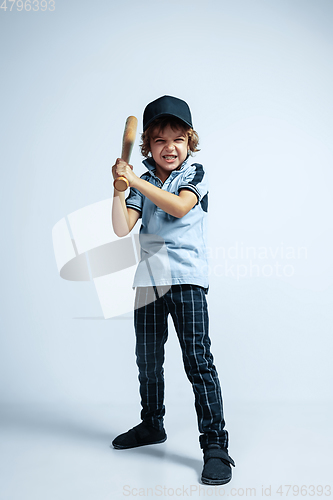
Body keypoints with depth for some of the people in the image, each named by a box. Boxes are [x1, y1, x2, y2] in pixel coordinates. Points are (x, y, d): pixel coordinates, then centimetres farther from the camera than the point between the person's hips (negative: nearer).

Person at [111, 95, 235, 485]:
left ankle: (215, 443, 0)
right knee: (147, 359, 14)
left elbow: (179, 206, -18)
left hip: (186, 277, -4)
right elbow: (122, 229, 0)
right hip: (148, 278, 5)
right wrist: (119, 188, -12)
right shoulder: (142, 182, 12)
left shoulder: (194, 173, 3)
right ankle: (152, 425, 34)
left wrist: (135, 180, -19)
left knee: (197, 358, -9)